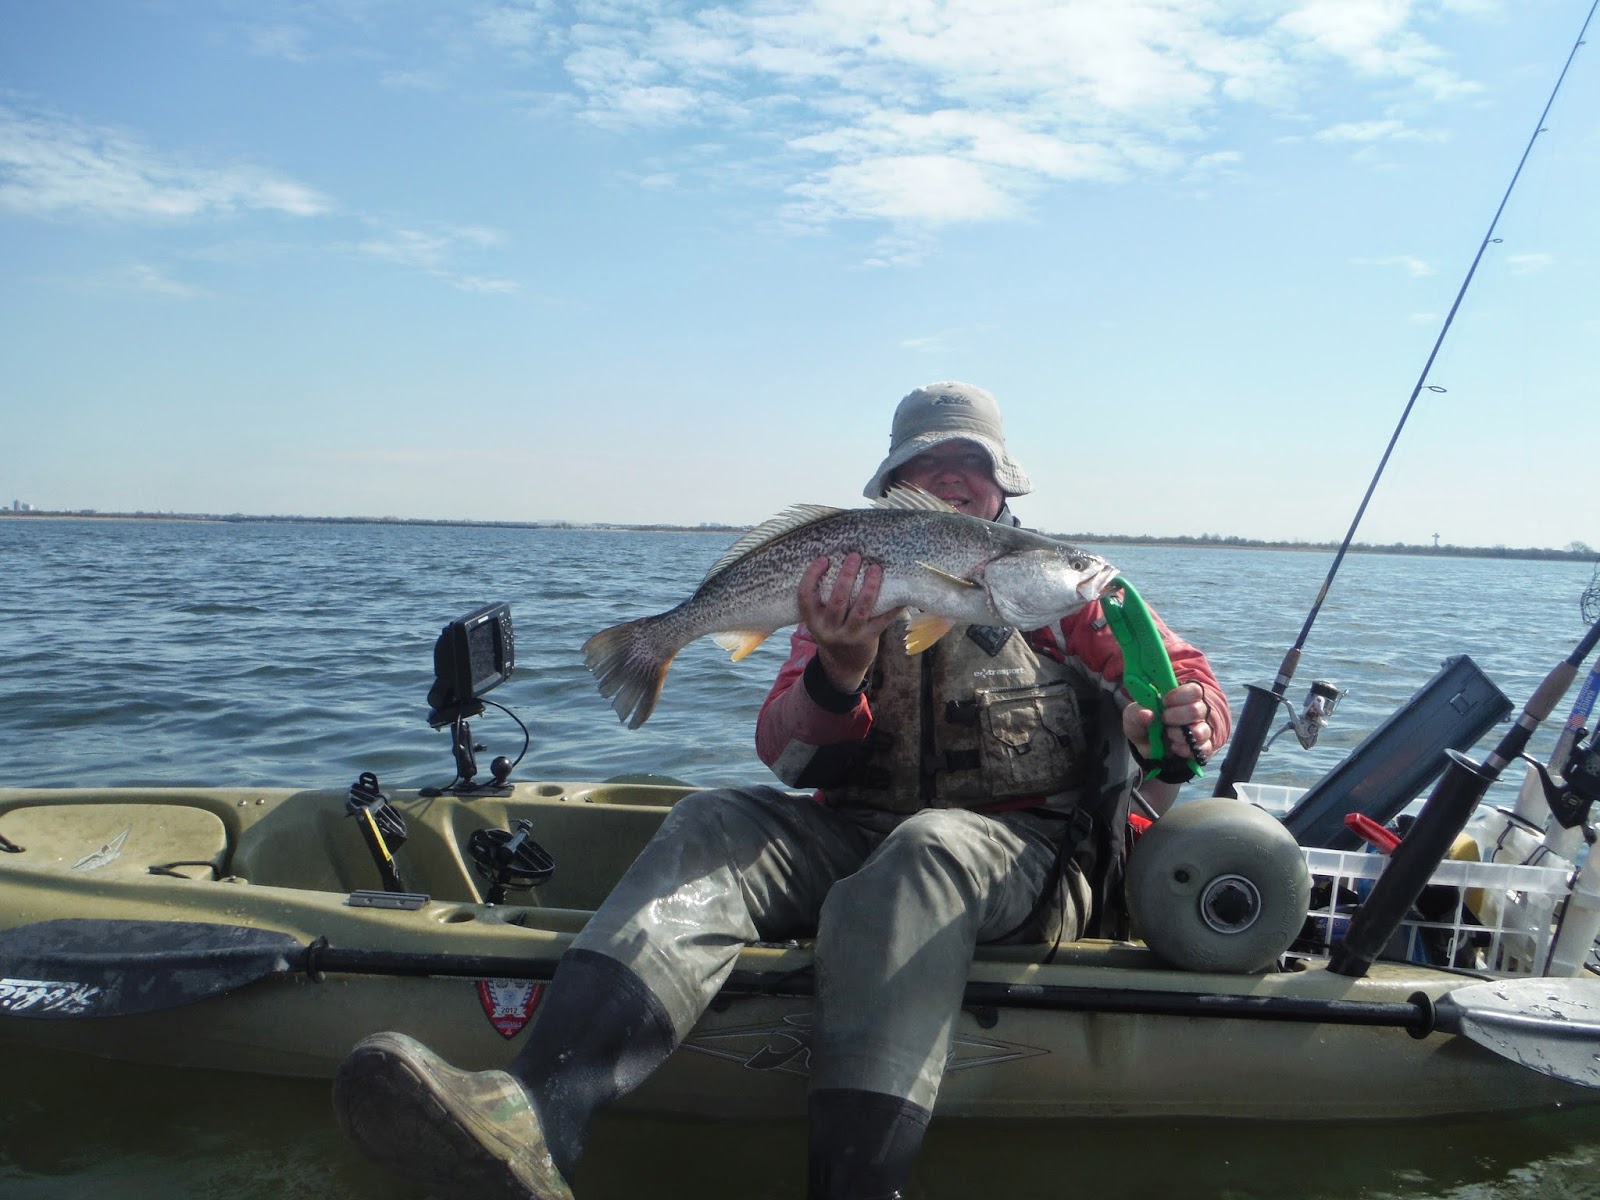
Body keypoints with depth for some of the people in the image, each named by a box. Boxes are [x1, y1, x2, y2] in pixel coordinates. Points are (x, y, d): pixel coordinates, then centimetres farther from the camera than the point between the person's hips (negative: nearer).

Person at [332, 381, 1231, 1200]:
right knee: (714, 825, -24)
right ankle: (539, 1117, -47)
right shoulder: (852, 595, 14)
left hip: (1030, 851, -2)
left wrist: (1183, 725, -15)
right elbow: (788, 755, 3)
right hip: (859, 831, 3)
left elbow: (1184, 677, 11)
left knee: (918, 856, -37)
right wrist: (839, 668, -20)